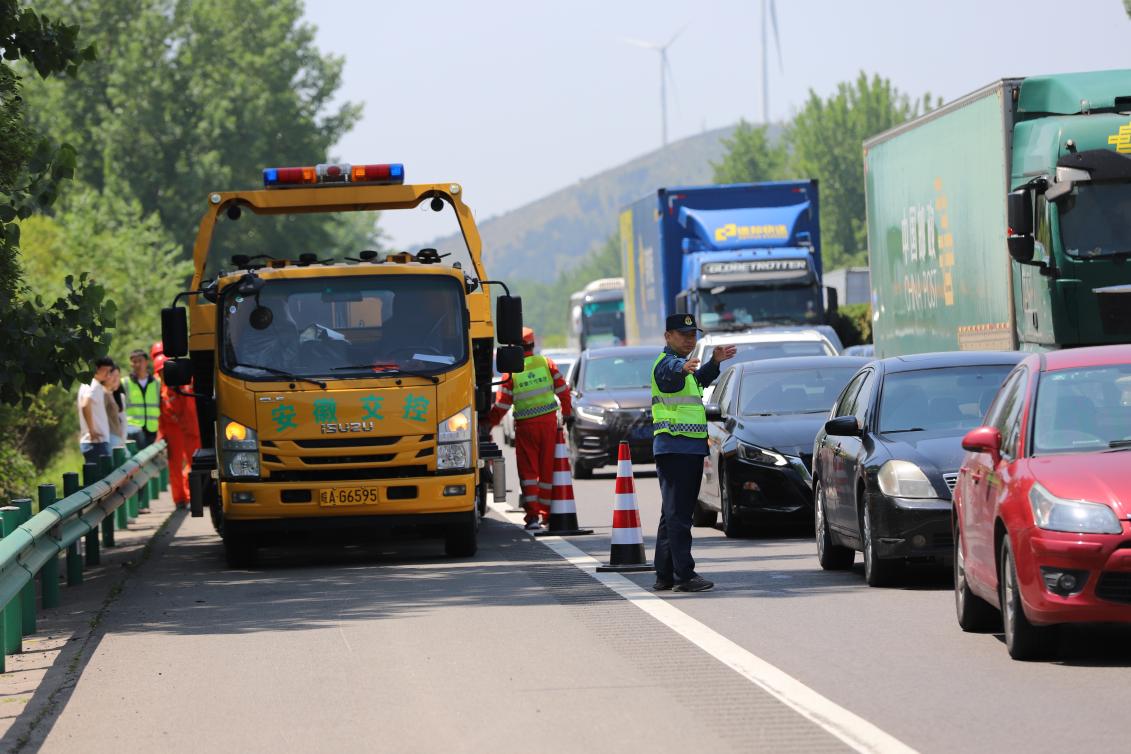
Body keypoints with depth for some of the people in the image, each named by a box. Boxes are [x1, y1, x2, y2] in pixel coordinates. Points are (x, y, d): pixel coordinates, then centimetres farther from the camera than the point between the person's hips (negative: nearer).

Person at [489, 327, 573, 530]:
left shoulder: (512, 371, -6)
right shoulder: (546, 363, 1)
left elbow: (501, 404, -6)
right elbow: (563, 390, 6)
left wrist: (490, 424, 5)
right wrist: (567, 413, 19)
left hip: (526, 425, -2)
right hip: (549, 421, 2)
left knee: (528, 470, 2)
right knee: (547, 469, 12)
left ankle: (533, 515, -9)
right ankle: (547, 512, 19)